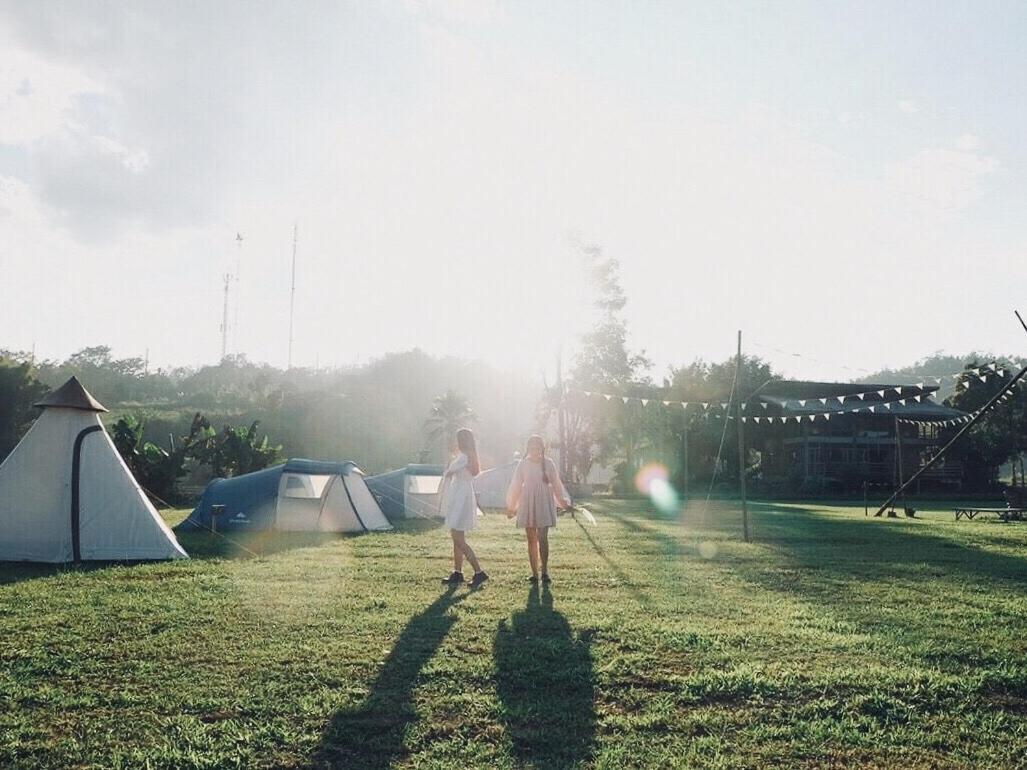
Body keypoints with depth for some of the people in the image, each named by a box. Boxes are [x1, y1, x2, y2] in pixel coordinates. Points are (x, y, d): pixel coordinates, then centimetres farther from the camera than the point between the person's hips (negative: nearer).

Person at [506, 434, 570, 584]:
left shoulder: (548, 463, 1)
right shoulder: (523, 464, 4)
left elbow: (556, 484, 8)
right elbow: (516, 486, 10)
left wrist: (563, 500, 0)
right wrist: (511, 506, 13)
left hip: (544, 504, -2)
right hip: (527, 504, 2)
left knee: (542, 538, -12)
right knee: (531, 540, 3)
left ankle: (545, 571, -3)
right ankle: (534, 574, 7)